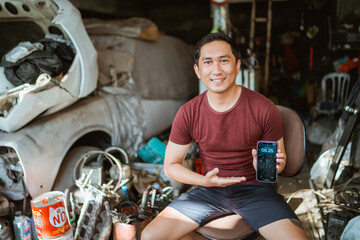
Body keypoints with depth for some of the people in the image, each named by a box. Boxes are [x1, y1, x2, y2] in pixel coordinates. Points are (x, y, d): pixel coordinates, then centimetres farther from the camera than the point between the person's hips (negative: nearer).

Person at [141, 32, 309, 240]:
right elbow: (171, 165, 1)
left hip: (255, 189, -1)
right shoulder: (188, 113, -8)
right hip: (209, 190, 2)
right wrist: (204, 181, -18)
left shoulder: (264, 109, -13)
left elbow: (280, 159, 0)